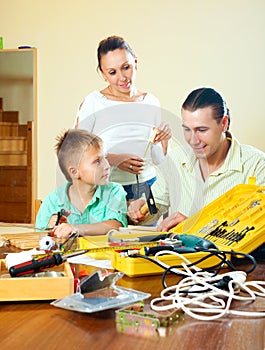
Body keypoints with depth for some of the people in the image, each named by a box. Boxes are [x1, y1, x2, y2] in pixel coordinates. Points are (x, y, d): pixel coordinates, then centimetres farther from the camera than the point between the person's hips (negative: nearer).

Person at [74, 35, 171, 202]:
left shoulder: (152, 103, 7)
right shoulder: (93, 103, -6)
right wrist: (114, 159, -20)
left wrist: (164, 141, -8)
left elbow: (157, 160, 11)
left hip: (147, 186, 3)